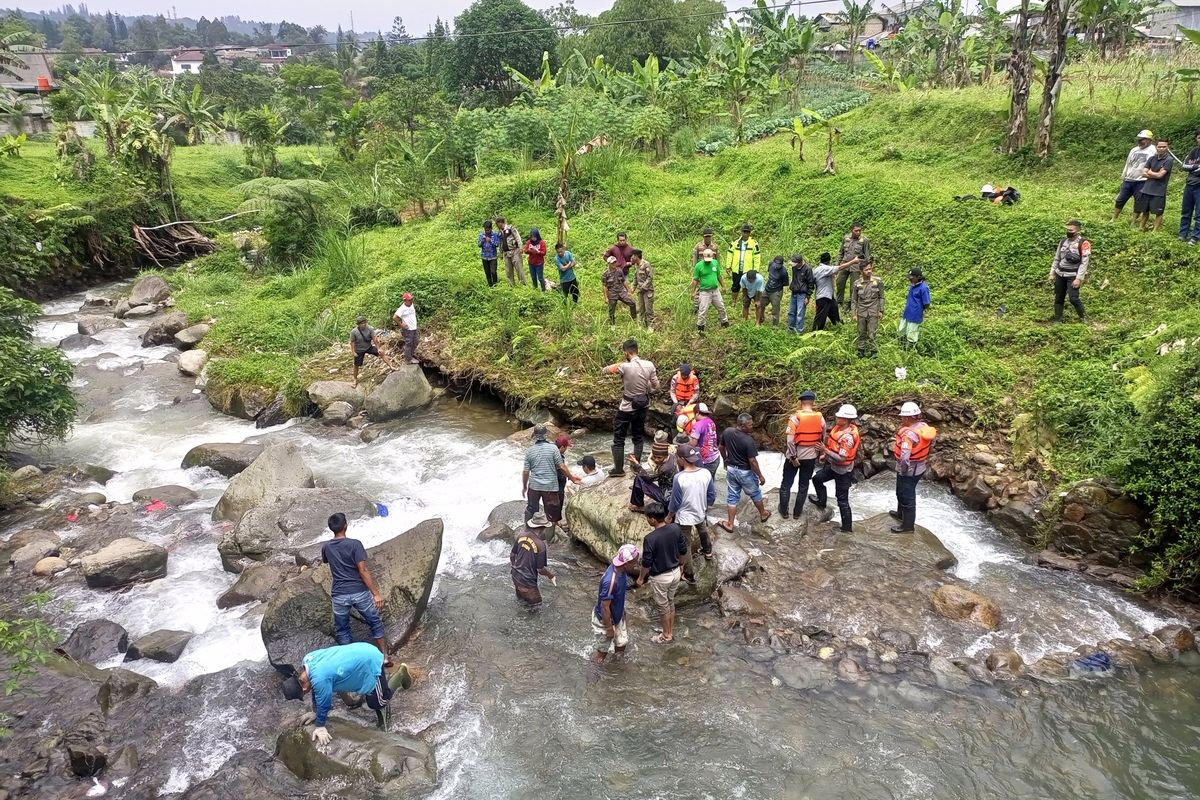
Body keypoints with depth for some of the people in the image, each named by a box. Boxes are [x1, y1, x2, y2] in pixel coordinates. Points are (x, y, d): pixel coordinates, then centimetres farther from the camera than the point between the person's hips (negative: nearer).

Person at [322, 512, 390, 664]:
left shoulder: (326, 547, 2)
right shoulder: (355, 544, -13)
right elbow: (363, 570, -17)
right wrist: (376, 593, -15)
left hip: (340, 595, 2)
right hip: (360, 592, -2)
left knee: (341, 630, 17)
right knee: (375, 623, 16)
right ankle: (384, 657, 19)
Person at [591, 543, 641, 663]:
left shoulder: (621, 569, -16)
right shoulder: (610, 581, -41)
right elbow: (604, 607, -30)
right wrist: (609, 628, -20)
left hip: (617, 616, 8)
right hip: (605, 620, -8)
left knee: (622, 643, 23)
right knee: (603, 650, 15)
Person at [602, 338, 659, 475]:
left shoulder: (624, 366, -22)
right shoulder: (649, 365, -9)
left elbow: (603, 371, -10)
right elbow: (656, 387, -2)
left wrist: (619, 363, 2)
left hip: (626, 408, -5)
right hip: (642, 406, 5)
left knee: (618, 439, 9)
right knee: (638, 437, 19)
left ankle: (619, 469, 13)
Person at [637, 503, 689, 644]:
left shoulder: (650, 539, -31)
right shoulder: (676, 528, -13)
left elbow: (646, 563, -19)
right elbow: (683, 551, 1)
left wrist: (641, 578, -1)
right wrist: (681, 566, 18)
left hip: (660, 578, -6)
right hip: (675, 573, 6)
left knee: (663, 607, 17)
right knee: (671, 602, 25)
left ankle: (667, 636, 35)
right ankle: (671, 631, 42)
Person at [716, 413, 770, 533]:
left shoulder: (727, 432, -11)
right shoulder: (748, 441, -29)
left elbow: (721, 448, 4)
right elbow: (752, 461, -23)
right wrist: (760, 476, -10)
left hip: (731, 469, 5)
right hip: (745, 472, -4)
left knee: (732, 497, 16)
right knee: (755, 494, 21)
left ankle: (730, 524, 21)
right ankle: (763, 514, 44)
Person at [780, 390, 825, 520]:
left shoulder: (795, 418, -18)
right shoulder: (820, 418, -7)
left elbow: (790, 440, -23)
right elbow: (823, 438, 5)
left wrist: (793, 457, -15)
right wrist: (820, 452, 18)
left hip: (794, 457, -3)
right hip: (811, 457, 3)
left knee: (786, 484, 14)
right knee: (804, 485, 16)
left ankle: (784, 511, 24)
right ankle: (797, 512, 26)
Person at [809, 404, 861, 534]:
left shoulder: (848, 437, -31)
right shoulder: (838, 427, -4)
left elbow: (841, 458, -31)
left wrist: (825, 450, -26)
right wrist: (825, 455, 10)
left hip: (843, 471, -9)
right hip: (833, 466, 9)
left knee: (842, 501, 0)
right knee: (817, 479, 26)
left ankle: (847, 528, 11)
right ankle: (821, 501, 50)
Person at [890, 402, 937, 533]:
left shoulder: (909, 434, -32)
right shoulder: (925, 426, -5)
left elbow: (904, 457, -37)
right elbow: (931, 442, 12)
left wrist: (903, 470, -20)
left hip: (909, 470, -9)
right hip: (920, 467, 9)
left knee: (907, 497, 8)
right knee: (902, 492, 29)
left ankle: (908, 525, 22)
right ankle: (901, 513, 50)